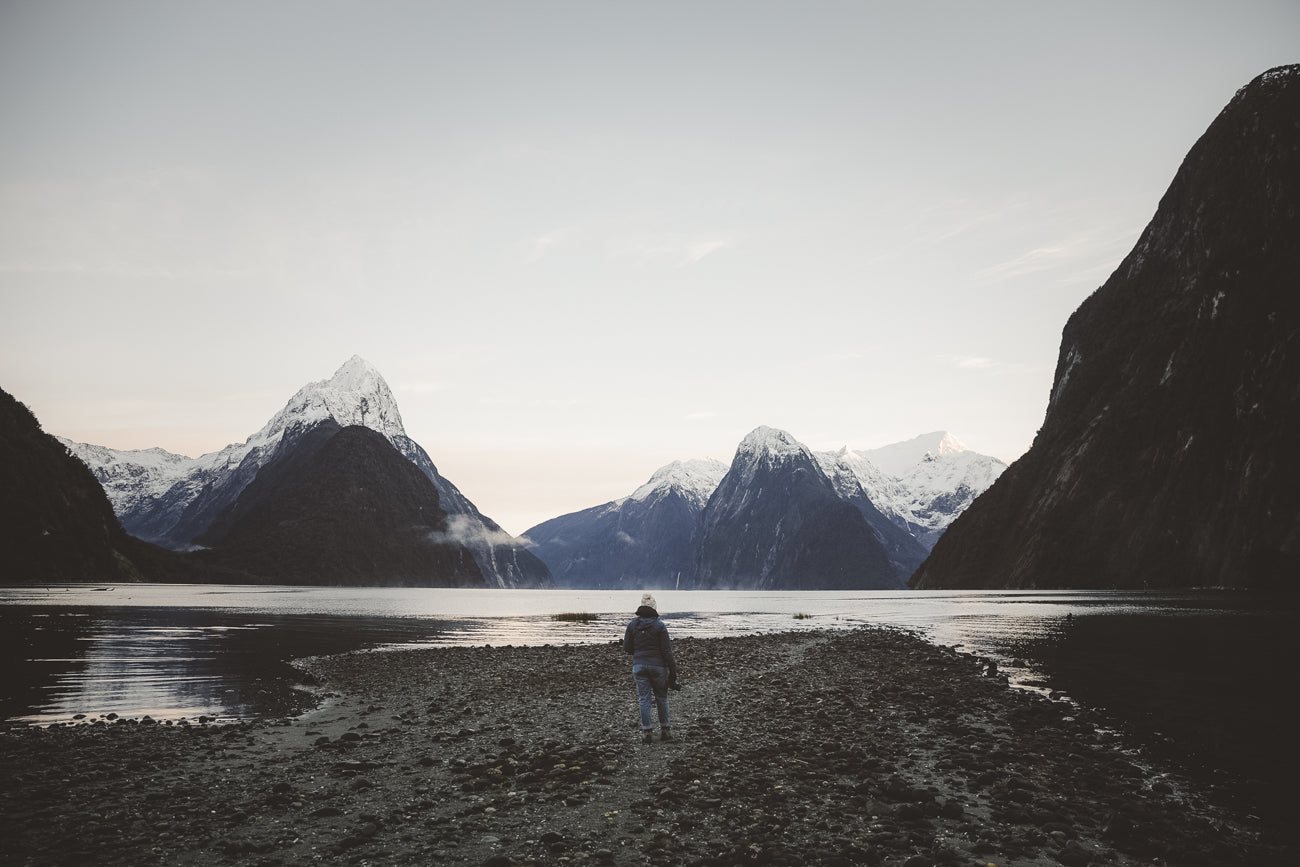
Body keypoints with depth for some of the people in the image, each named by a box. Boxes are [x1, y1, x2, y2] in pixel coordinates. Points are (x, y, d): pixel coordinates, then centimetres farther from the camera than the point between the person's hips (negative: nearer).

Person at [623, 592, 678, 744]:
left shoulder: (632, 625, -1)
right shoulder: (659, 626, -10)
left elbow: (627, 647, 3)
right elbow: (666, 650, -10)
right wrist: (673, 670, -5)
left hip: (639, 665, 2)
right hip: (658, 666, -2)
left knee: (644, 699, 5)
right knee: (661, 698, 12)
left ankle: (647, 732, 4)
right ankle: (665, 730, 17)